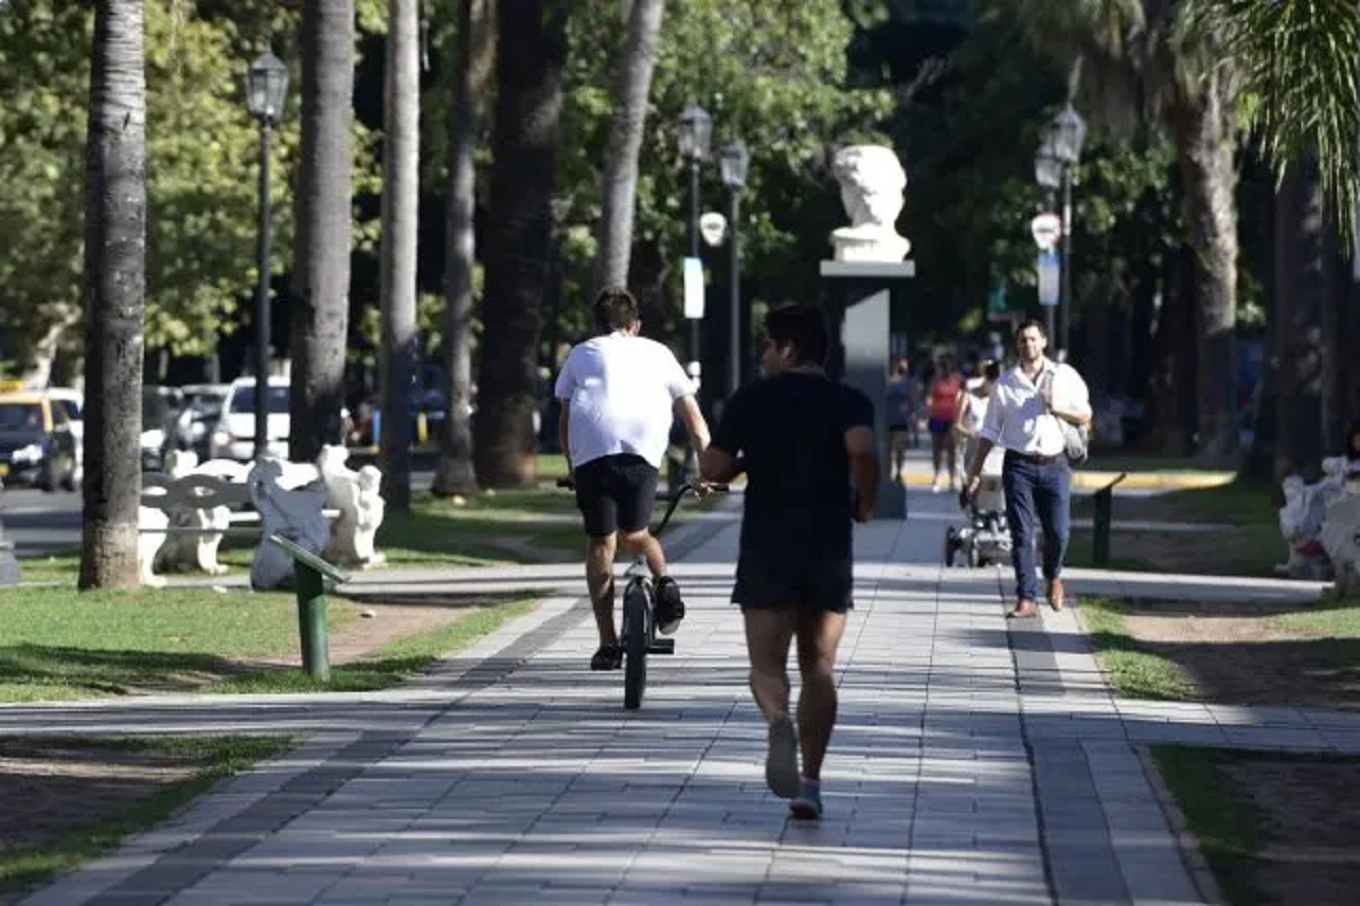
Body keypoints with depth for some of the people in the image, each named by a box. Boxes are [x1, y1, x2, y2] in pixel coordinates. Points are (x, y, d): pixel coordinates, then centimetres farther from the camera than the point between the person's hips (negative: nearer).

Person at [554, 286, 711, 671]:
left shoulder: (580, 354, 26)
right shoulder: (656, 352, 27)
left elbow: (564, 418, 24)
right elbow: (692, 413, 26)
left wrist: (572, 467, 33)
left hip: (590, 451, 0)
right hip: (642, 451, 0)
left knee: (601, 545, 5)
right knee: (634, 535, 18)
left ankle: (608, 644, 1)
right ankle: (664, 582, -12)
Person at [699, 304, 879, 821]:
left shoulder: (751, 400, 2)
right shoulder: (849, 402, 1)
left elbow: (713, 470, -3)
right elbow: (862, 450, -20)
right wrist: (864, 503, -3)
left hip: (766, 549, -1)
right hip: (829, 547, 1)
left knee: (767, 663, -1)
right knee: (819, 667, 11)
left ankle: (779, 721, -35)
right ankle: (810, 782, 7)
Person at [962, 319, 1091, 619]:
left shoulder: (1065, 376, 5)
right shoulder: (1005, 384, 4)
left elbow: (1085, 416, 11)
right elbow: (990, 432, 8)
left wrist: (1059, 410, -9)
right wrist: (974, 473, 4)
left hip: (1054, 465, 0)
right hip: (1019, 465, 0)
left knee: (1058, 532, -1)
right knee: (1021, 534, -6)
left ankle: (1053, 576, 30)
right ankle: (1027, 598, -4)